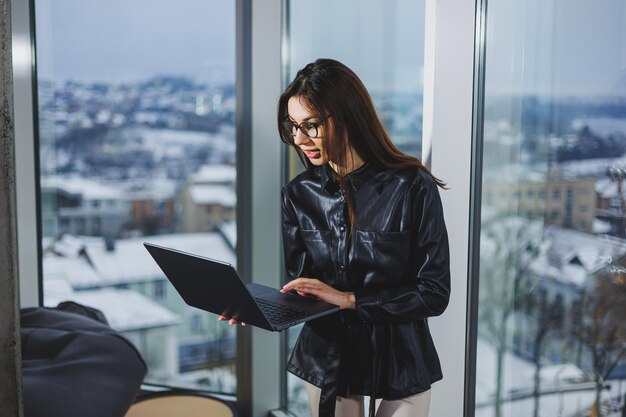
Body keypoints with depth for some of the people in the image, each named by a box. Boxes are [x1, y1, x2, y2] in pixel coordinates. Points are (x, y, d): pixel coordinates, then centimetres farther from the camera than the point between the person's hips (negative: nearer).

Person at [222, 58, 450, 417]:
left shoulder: (412, 187, -16)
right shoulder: (299, 194, -3)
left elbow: (435, 293, -15)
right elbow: (300, 289, 1)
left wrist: (349, 299, -23)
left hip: (399, 359, -3)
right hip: (326, 357, 3)